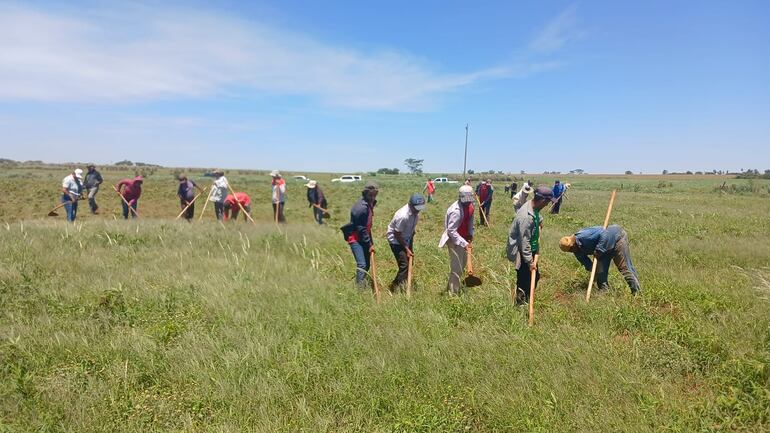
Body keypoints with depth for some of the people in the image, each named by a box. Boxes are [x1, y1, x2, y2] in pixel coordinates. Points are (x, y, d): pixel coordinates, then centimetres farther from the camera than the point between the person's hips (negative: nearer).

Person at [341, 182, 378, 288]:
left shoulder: (369, 204, 7)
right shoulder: (361, 207, -23)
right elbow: (361, 229, -21)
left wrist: (371, 242, 15)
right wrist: (370, 244, -16)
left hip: (364, 237, 9)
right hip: (355, 238, -9)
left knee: (367, 263, 12)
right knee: (362, 264, -16)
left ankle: (362, 284, 25)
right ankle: (360, 287, -13)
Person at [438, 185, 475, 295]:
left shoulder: (470, 205, -3)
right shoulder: (456, 211, -30)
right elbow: (451, 231, -29)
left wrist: (470, 234, 5)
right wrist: (464, 243, -32)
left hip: (463, 238, 10)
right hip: (454, 240, -10)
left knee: (462, 264, 23)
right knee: (456, 268, -5)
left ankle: (451, 286, 42)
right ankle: (453, 293, 9)